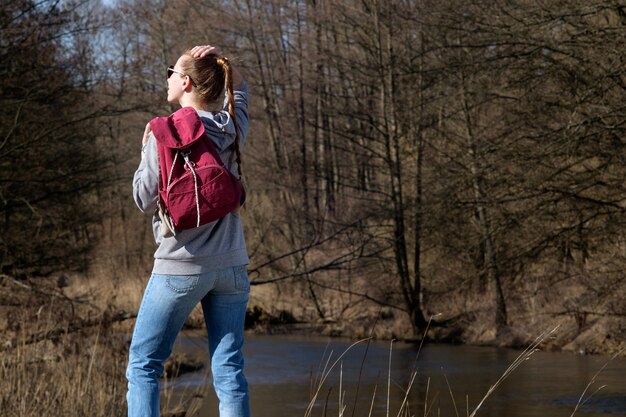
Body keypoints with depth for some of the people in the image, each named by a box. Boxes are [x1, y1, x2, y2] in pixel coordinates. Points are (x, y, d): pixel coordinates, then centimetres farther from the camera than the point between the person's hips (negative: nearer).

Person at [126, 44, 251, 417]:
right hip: (232, 266, 5)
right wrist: (222, 64, 9)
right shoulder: (233, 127, 5)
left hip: (182, 266, -5)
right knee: (229, 371, 3)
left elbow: (145, 200, -6)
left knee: (144, 364, 5)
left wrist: (145, 148, 6)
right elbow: (239, 89, 28)